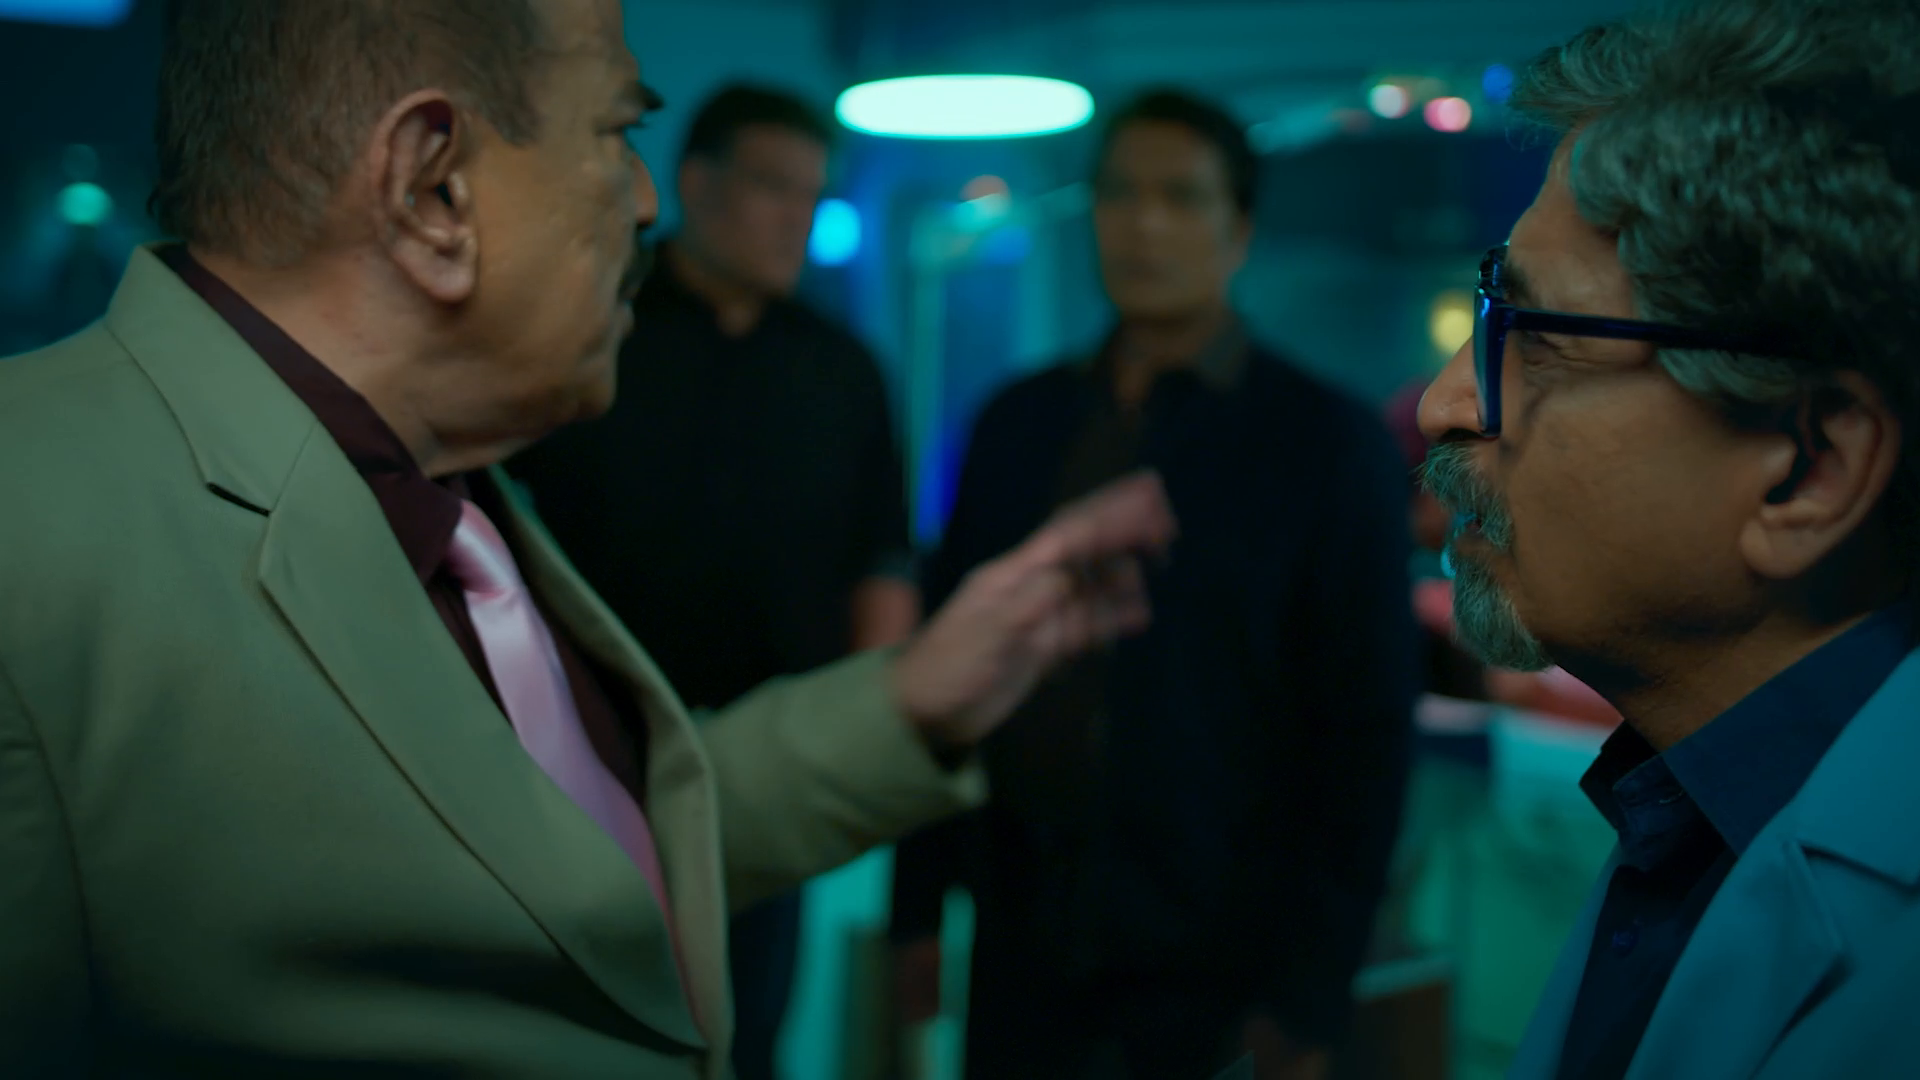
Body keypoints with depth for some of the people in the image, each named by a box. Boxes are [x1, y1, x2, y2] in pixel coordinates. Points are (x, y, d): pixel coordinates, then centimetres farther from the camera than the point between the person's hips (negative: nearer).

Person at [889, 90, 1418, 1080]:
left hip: (1217, 972, -2)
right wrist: (918, 906, 5)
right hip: (1024, 949, 3)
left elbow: (1365, 732, -5)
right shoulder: (1018, 424, 5)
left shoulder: (1328, 443, -5)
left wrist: (1310, 1000, -7)